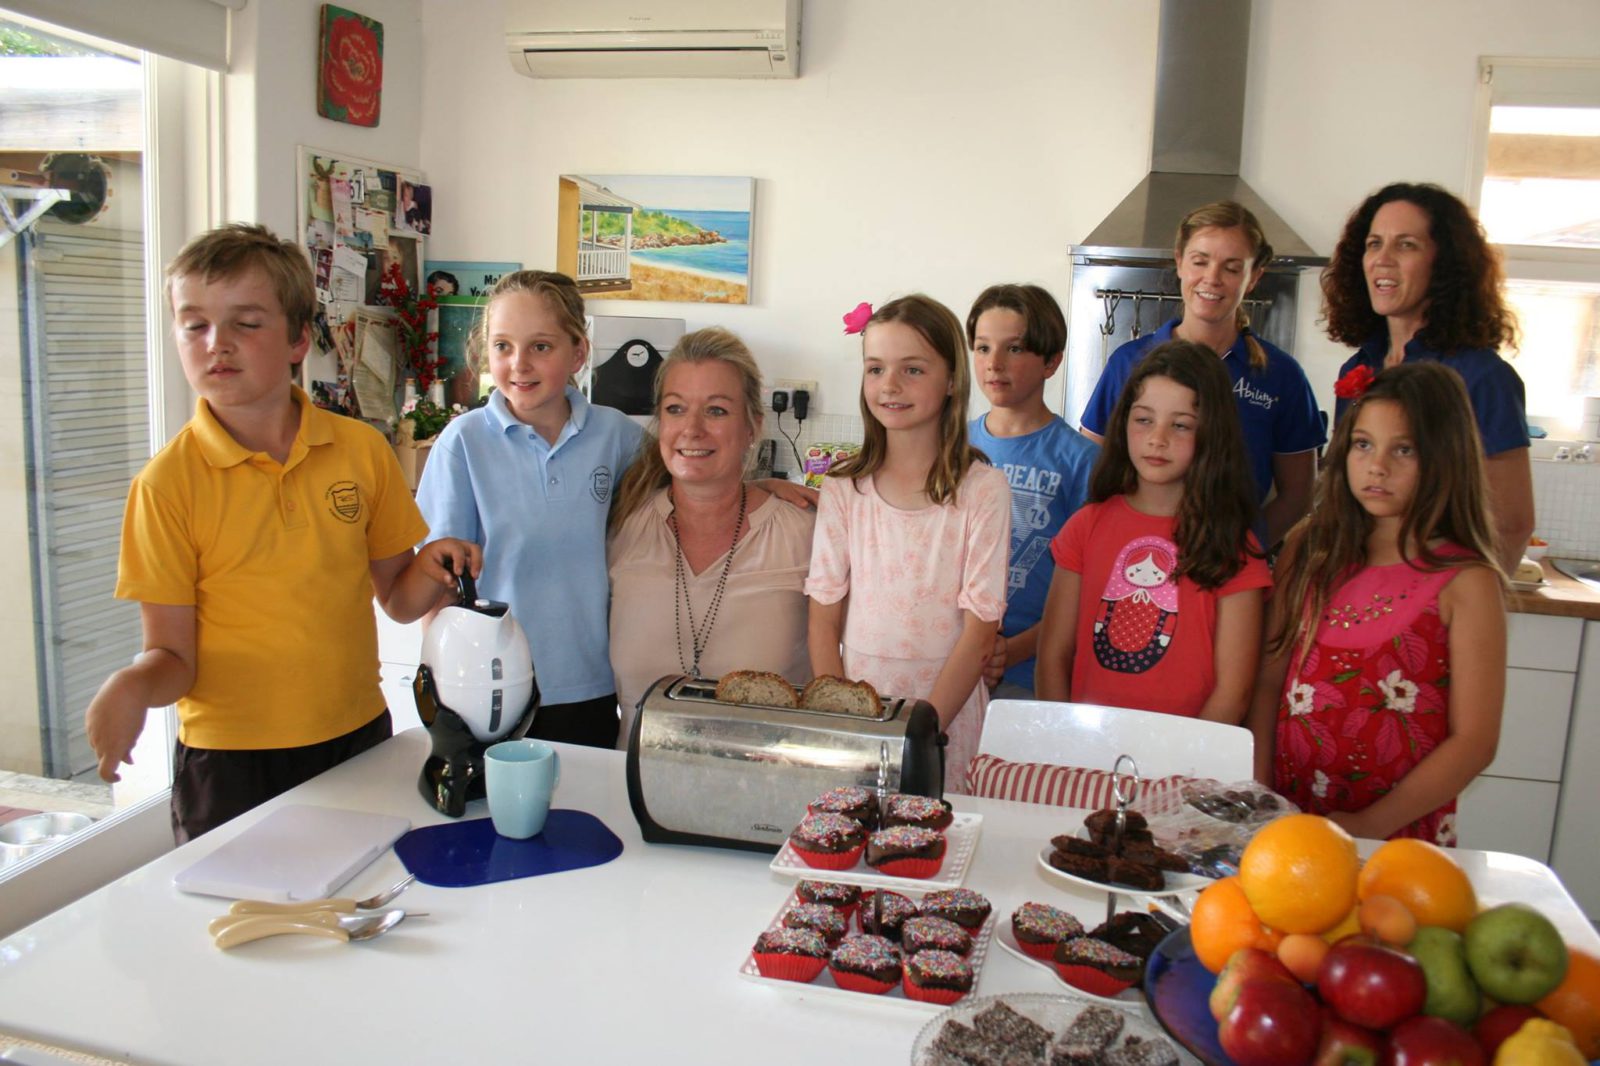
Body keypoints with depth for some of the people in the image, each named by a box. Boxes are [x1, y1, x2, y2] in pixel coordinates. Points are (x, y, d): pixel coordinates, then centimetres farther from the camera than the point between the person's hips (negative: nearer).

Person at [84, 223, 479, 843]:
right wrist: (131, 687, -28)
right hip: (229, 765, -2)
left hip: (358, 741, 3)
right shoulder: (168, 482, -9)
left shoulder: (362, 451, -1)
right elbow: (173, 656, -7)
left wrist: (432, 569, -13)